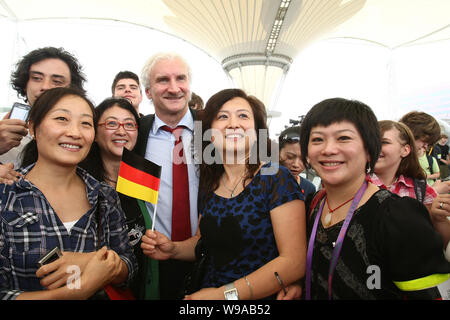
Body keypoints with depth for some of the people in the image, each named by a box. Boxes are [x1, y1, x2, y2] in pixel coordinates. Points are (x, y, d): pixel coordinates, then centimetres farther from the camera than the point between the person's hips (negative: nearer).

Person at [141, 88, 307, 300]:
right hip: (207, 292, 4)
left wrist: (226, 293, -17)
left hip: (258, 298, -4)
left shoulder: (276, 178, -12)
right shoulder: (208, 184, 3)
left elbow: (295, 261, -16)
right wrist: (173, 249, -2)